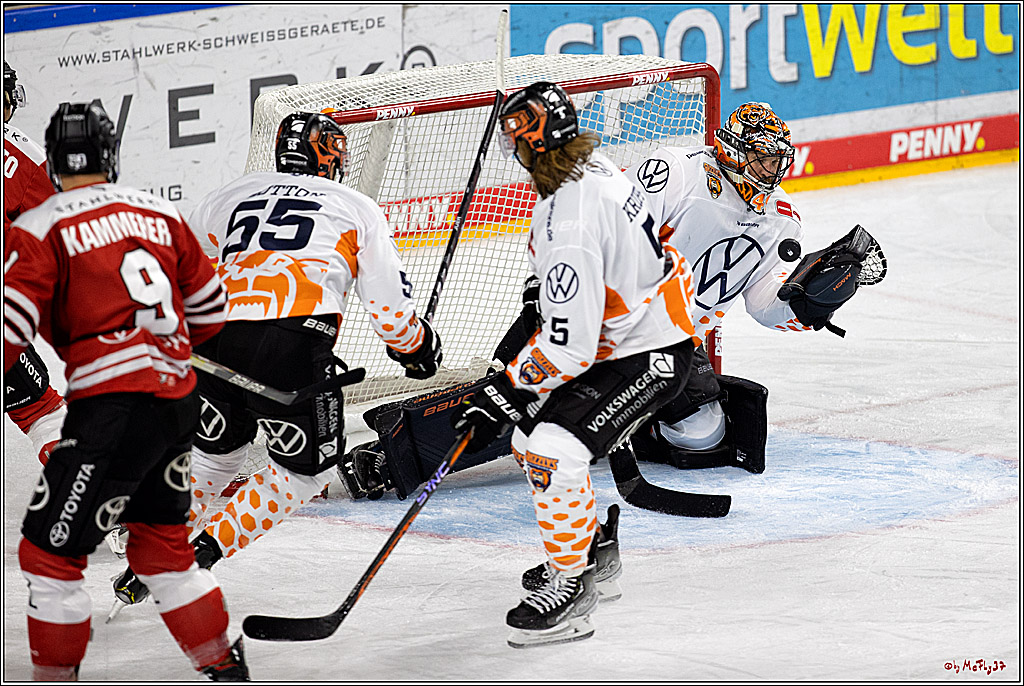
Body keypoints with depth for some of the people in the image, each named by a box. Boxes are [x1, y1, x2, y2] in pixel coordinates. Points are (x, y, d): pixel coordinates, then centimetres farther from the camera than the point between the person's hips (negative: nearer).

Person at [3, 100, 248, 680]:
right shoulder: (161, 214, 13)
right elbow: (210, 310, 21)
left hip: (113, 409, -7)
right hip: (180, 401, 7)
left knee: (50, 551, 3)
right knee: (163, 544, 22)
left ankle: (56, 678, 5)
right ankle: (228, 670, 25)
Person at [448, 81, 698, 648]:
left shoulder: (569, 228, -32)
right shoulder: (591, 167, -1)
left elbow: (570, 344, -30)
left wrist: (504, 394, -21)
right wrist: (543, 300, 30)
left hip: (647, 356, -11)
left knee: (554, 450, -23)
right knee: (529, 437, 16)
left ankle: (572, 586, -11)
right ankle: (588, 549, 32)